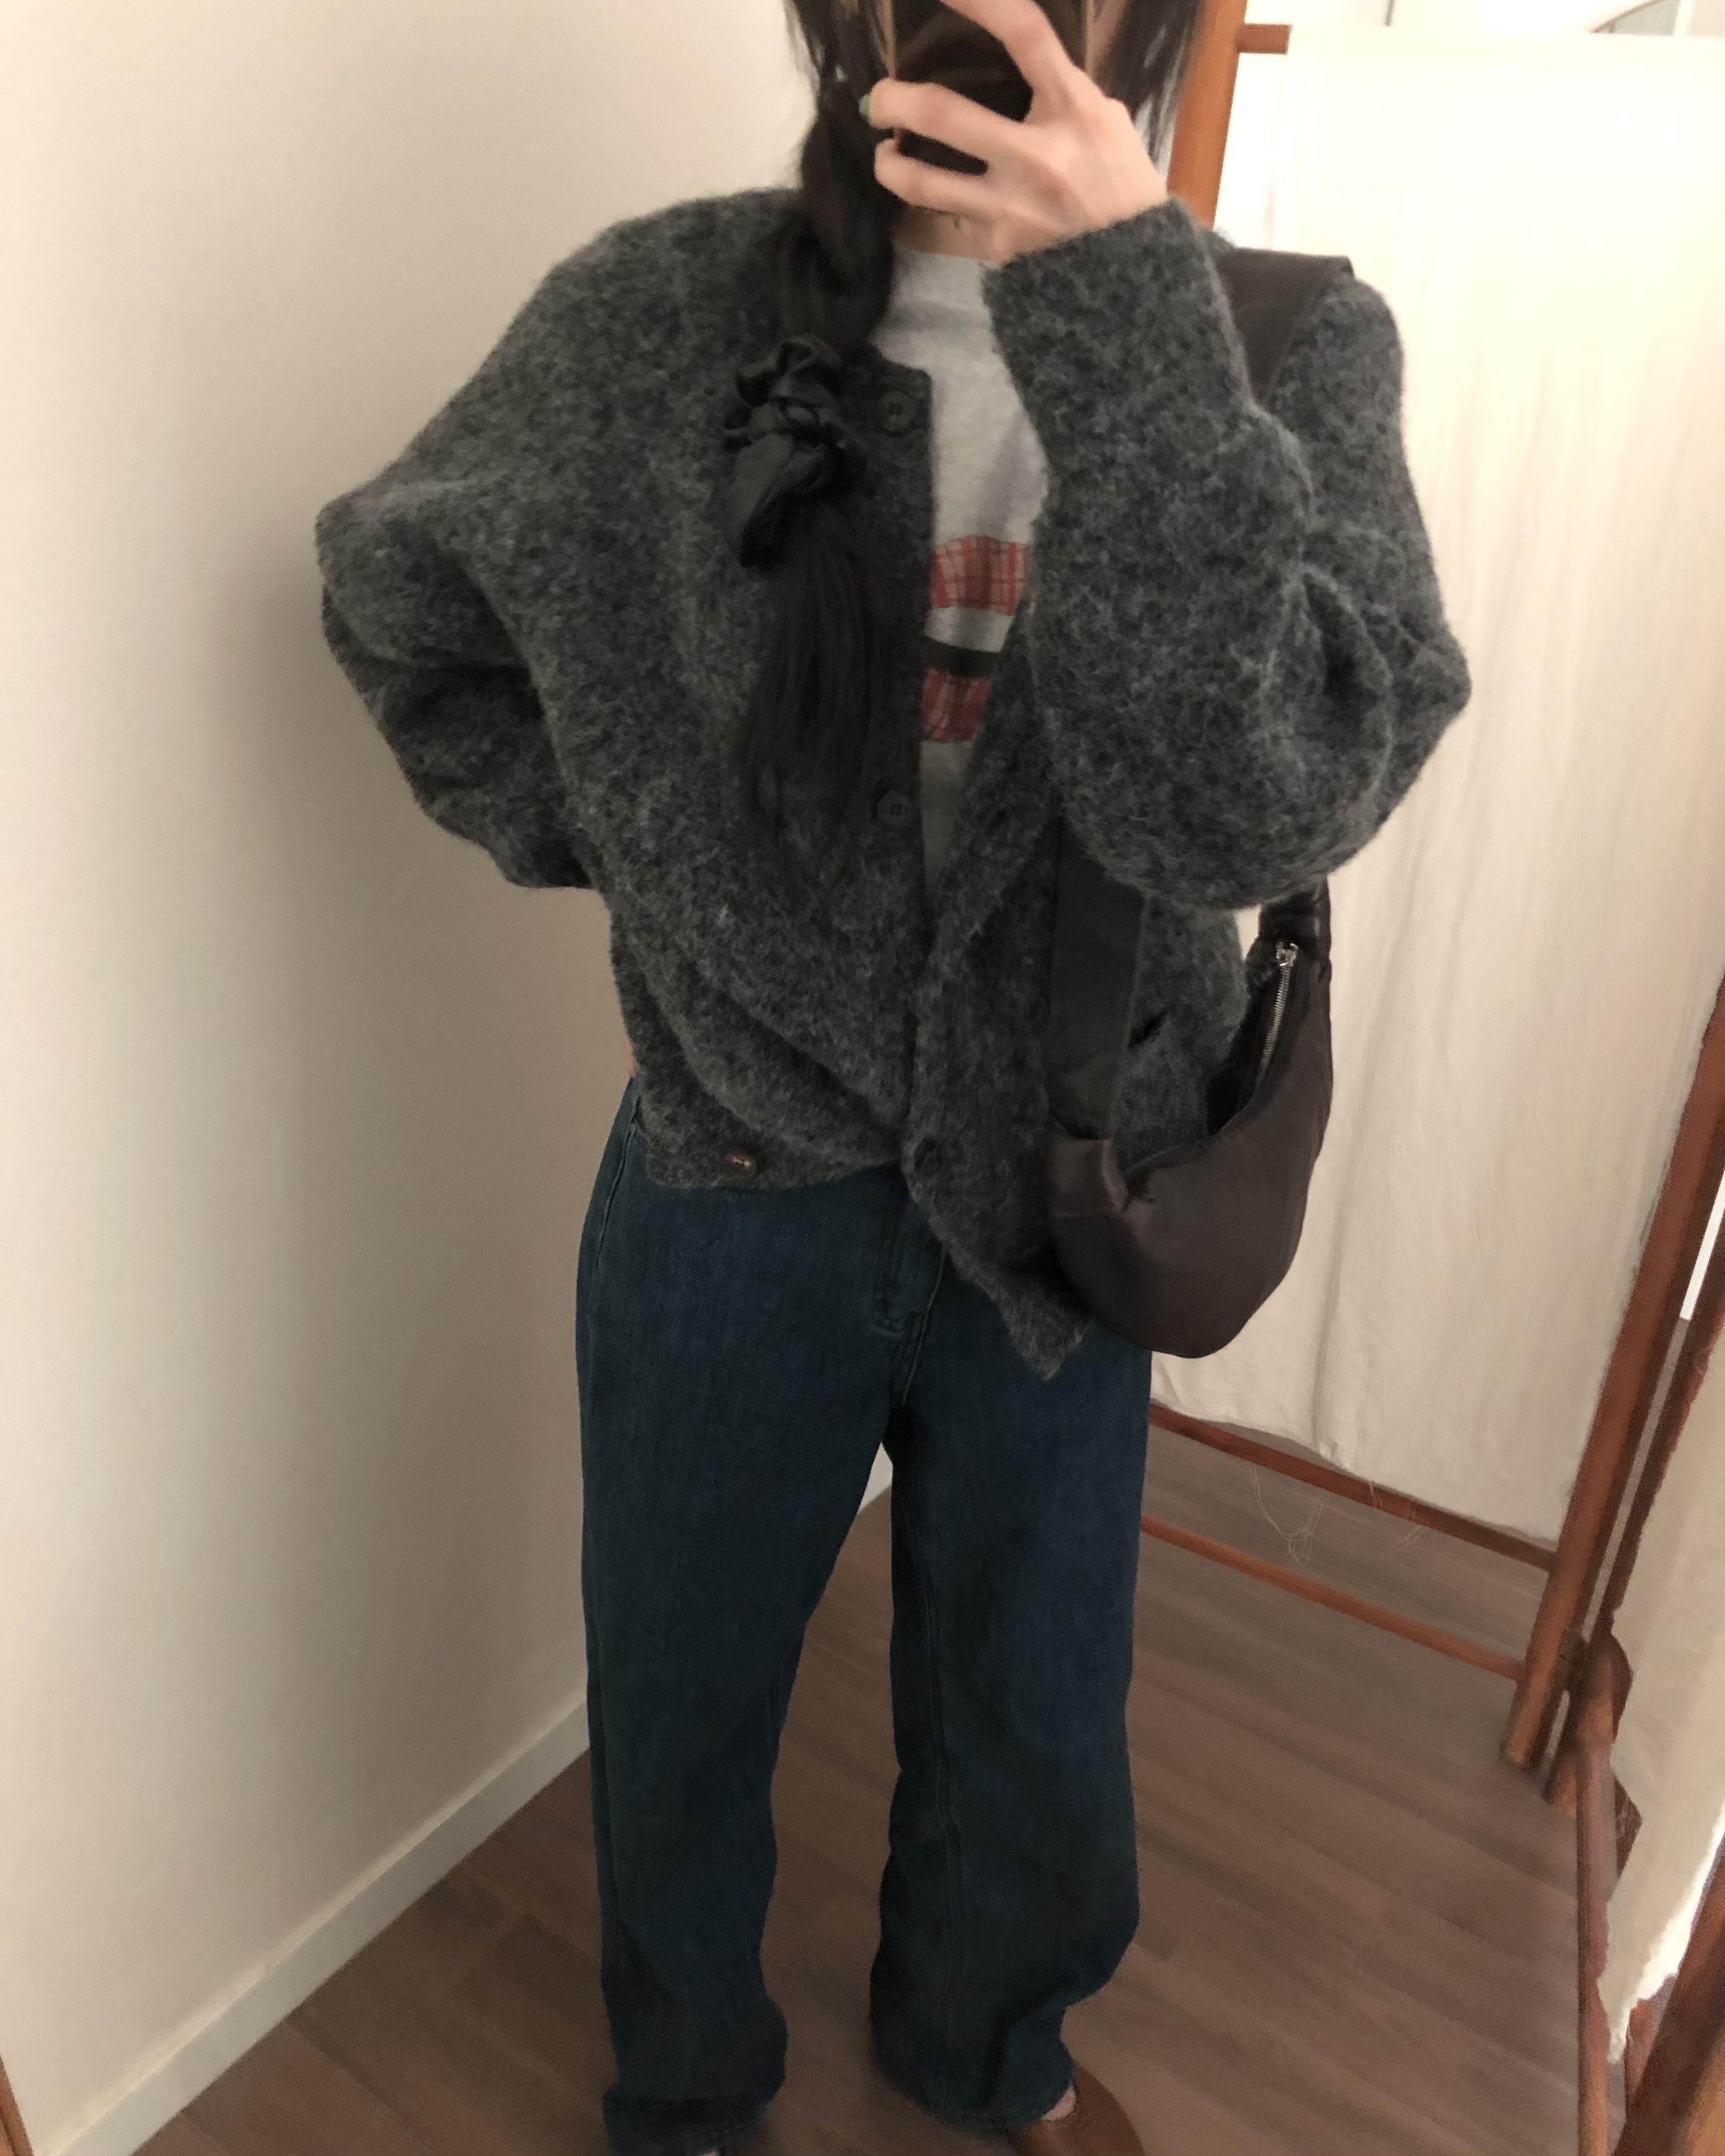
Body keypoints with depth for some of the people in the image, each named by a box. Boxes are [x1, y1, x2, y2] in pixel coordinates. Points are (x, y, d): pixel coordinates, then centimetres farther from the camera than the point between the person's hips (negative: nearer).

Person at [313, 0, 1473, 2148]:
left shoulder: (1293, 348, -9)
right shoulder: (658, 315, -10)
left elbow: (1256, 804, -25)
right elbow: (394, 595, 6)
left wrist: (1121, 313, -30)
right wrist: (615, 854, -1)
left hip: (1057, 1203, 1)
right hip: (733, 1189, 0)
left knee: (1024, 1705, 23)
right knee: (678, 1705, 21)